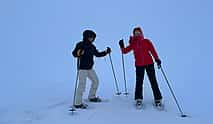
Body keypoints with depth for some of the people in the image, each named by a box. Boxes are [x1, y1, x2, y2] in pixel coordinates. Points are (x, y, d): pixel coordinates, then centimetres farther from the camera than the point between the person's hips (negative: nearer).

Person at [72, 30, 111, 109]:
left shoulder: (92, 46, 10)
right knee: (82, 85, -12)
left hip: (90, 68, 8)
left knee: (95, 81, 17)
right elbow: (74, 53, -17)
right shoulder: (80, 45, -10)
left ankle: (91, 97, 36)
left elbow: (97, 54, 19)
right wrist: (78, 53, -39)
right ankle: (77, 103, -4)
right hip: (82, 68, -8)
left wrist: (106, 52, 12)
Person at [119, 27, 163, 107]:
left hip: (149, 63, -1)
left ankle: (158, 99, 7)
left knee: (153, 81, 0)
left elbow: (153, 51, 0)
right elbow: (125, 51, 8)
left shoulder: (147, 41, 3)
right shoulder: (133, 44, 8)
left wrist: (157, 59, -8)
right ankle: (138, 99, 14)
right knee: (139, 82, 1)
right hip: (139, 65, 1)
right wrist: (122, 46, -9)